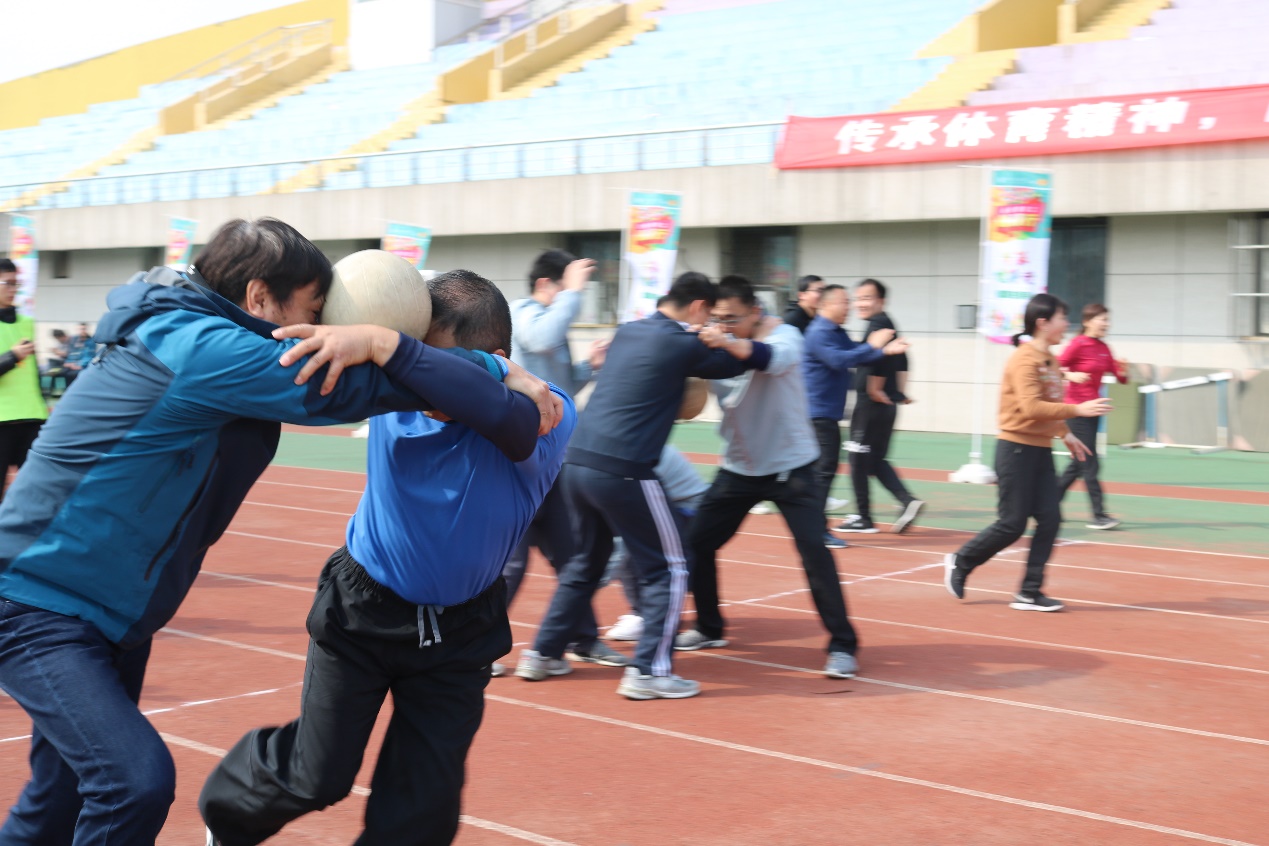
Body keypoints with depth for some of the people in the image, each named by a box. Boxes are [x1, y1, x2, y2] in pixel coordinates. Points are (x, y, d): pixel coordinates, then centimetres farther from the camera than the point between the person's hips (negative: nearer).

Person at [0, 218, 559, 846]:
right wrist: (503, 376, -18)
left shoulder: (183, 335, 7)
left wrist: (378, 341, -10)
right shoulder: (202, 348, -23)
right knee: (136, 780, -22)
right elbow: (348, 385, -24)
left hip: (111, 616, 10)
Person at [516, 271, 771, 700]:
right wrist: (748, 347, 28)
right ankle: (649, 670, 2)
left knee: (586, 562, 23)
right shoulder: (680, 344, -4)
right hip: (623, 472, -8)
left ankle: (543, 653, 27)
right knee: (667, 568, 5)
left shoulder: (627, 332, 15)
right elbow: (742, 361, 9)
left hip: (579, 463, 8)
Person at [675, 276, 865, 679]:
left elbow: (774, 358, -40)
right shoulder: (714, 344, -4)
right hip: (739, 467, 5)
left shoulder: (784, 335, -16)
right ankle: (709, 628, 25)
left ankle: (842, 645, -4)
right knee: (697, 543, 4)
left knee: (814, 550, -15)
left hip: (790, 466, -4)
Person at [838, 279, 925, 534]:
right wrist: (899, 391, 20)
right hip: (886, 405, 10)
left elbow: (878, 358, -25)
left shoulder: (877, 324, -13)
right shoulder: (887, 324, 17)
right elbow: (902, 362, 23)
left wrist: (875, 390, -17)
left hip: (872, 404, -10)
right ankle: (907, 501, 2)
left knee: (859, 460, 0)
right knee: (875, 460, 15)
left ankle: (863, 518, 7)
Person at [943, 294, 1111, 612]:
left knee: (1049, 520, 1)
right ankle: (960, 562, 17)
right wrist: (1077, 410, -26)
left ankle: (1029, 593, 8)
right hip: (1017, 448, -8)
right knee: (1012, 524, -4)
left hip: (1040, 450, 8)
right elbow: (1031, 407, -26)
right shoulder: (1025, 359, -16)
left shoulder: (1050, 360, 12)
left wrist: (1065, 434, 16)